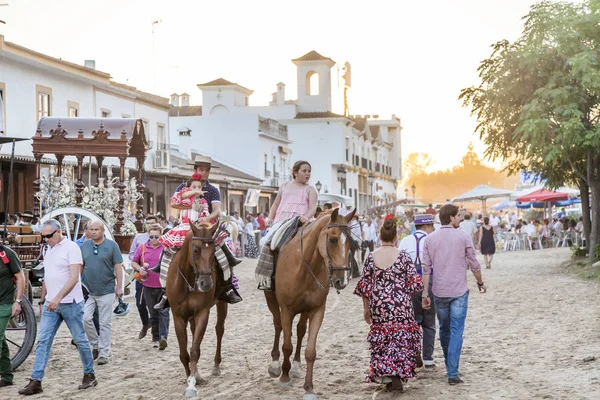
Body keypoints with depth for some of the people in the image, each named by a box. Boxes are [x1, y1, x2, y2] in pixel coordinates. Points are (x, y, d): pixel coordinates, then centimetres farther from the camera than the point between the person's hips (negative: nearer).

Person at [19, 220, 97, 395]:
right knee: (43, 341, 0)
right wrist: (47, 298, 16)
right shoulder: (48, 249, 11)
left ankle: (90, 375, 20)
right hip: (51, 303, 7)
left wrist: (58, 298, -27)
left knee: (80, 340, 6)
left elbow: (74, 278, -19)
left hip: (70, 304, -6)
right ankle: (36, 381, -2)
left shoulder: (71, 247, -12)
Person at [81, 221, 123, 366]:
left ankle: (104, 353, 9)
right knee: (85, 318, -7)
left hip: (106, 290, -3)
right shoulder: (85, 246, 7)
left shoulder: (112, 245, -3)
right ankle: (96, 344, 14)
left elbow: (118, 267, -2)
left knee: (105, 323, 2)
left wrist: (119, 287, -6)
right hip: (87, 290, 3)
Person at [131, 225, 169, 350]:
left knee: (163, 312, -12)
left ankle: (163, 337, -19)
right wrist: (140, 268, -5)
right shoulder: (142, 248, 5)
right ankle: (155, 338, 21)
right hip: (148, 285, 3)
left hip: (164, 285, -3)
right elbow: (133, 262, 14)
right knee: (153, 314, 11)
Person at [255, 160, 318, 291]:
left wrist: (307, 216, -24)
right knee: (268, 242, -19)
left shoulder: (310, 190, 13)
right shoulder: (285, 186, 22)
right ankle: (265, 279, -14)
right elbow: (276, 204, 28)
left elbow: (313, 207, -2)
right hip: (281, 221, 3)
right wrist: (270, 218, 11)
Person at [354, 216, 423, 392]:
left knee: (381, 338, 14)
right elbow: (415, 283, -6)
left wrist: (366, 308, 12)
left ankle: (382, 373, 14)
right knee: (401, 338, 6)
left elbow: (364, 285, 3)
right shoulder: (403, 256, -7)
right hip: (401, 305, -2)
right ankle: (397, 376, -3)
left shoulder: (371, 257, -1)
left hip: (378, 306, 2)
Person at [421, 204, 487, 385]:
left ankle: (450, 366, 31)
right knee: (456, 331, -3)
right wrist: (480, 283, 14)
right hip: (459, 291, -3)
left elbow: (426, 268, -1)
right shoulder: (463, 237, -6)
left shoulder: (430, 239, 1)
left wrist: (425, 293, 2)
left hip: (439, 292, 3)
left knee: (444, 329, 18)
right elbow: (474, 264, -2)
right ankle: (452, 373, -9)